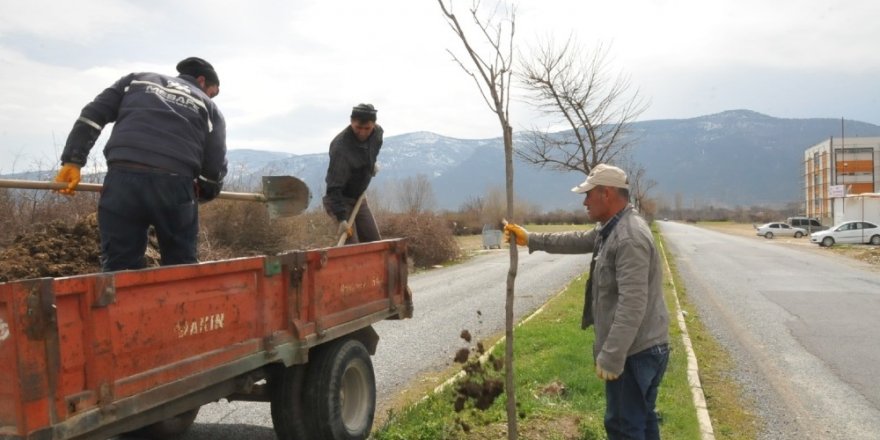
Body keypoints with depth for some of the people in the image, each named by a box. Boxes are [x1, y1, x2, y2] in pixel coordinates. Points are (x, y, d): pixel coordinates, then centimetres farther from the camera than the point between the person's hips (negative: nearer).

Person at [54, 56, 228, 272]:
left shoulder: (137, 80, 29)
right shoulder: (209, 107, 22)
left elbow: (92, 114, 17)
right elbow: (215, 167, 13)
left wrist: (72, 161, 13)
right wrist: (202, 192, 32)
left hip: (122, 179, 2)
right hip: (174, 185, -1)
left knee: (118, 268, 7)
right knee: (182, 269, 12)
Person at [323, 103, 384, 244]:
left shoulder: (377, 132, -8)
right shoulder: (340, 147, -30)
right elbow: (334, 186, -34)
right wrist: (341, 218, -39)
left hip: (359, 197, 7)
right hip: (339, 199, -7)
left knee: (375, 242, 6)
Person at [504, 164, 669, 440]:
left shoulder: (629, 238, -24)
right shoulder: (611, 228, 9)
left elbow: (632, 306, -29)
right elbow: (578, 241, 25)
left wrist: (610, 358, -28)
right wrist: (530, 240, 25)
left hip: (634, 352, -10)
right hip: (641, 347, 10)